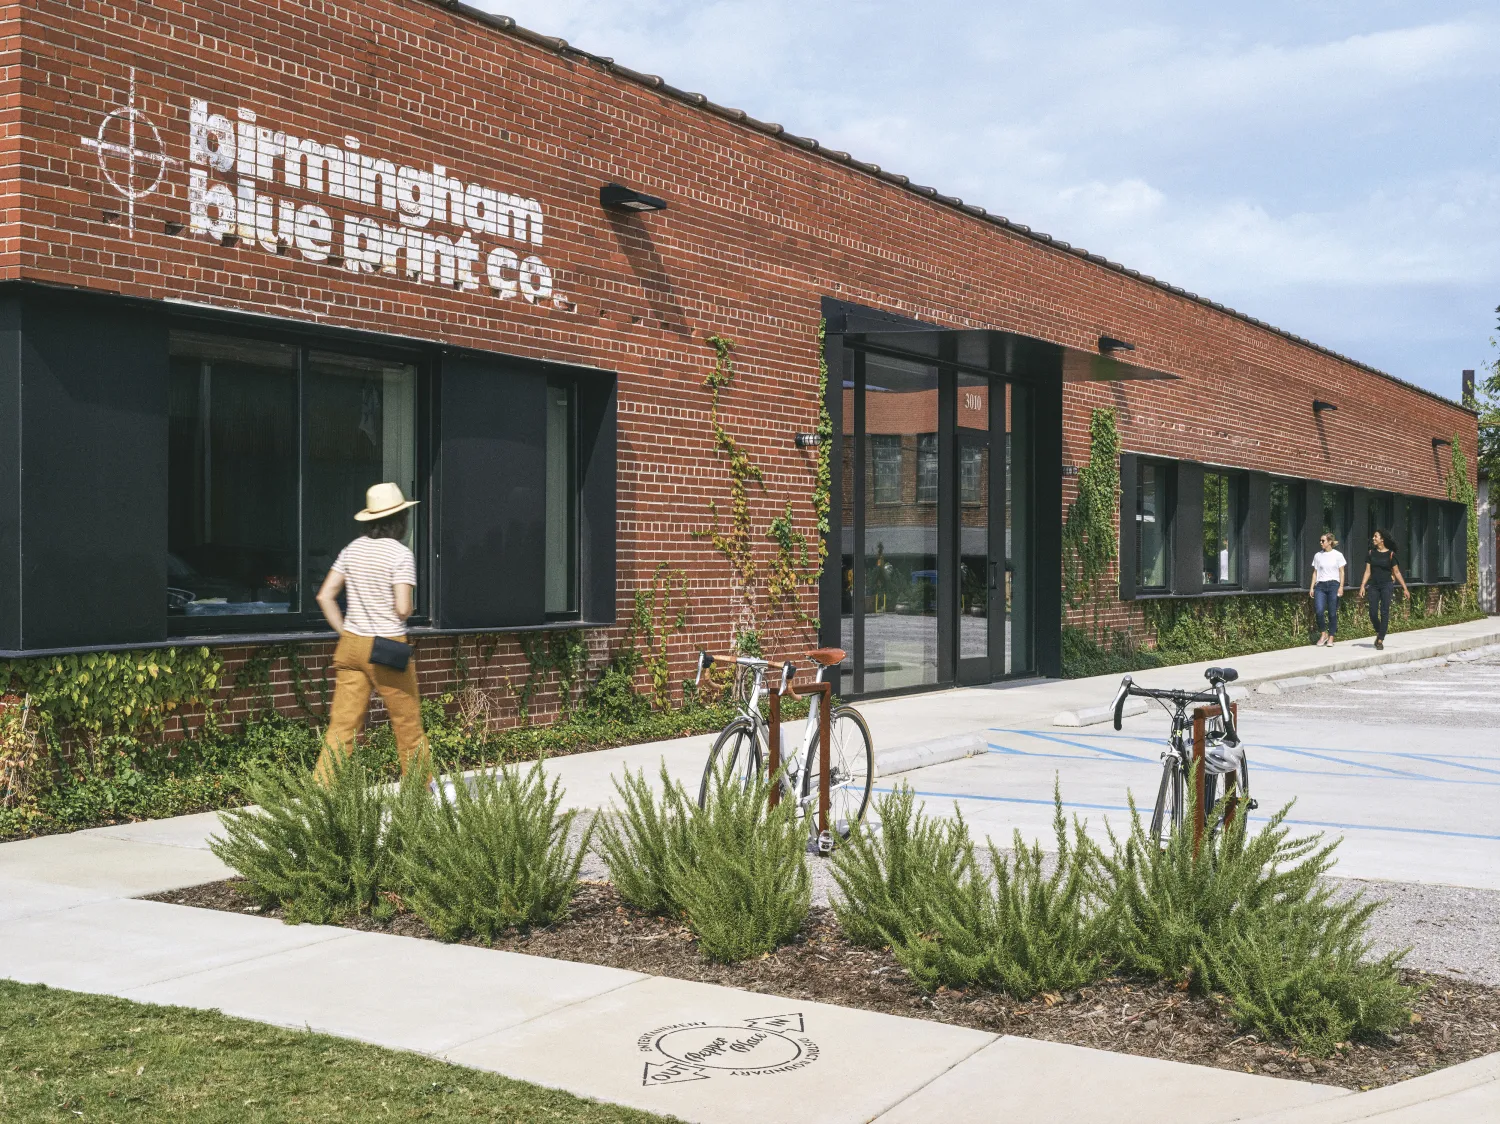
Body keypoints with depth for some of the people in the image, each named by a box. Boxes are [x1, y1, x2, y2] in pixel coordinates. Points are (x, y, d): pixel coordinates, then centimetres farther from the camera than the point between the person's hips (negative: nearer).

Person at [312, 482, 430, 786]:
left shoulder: (353, 549, 8)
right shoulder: (401, 554, -11)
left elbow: (325, 595, 7)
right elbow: (403, 609, -17)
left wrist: (345, 632, 11)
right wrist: (405, 613, 5)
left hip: (351, 646, 5)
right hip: (387, 647, -5)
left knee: (342, 726, 4)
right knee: (408, 723, 10)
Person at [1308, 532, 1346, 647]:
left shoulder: (1337, 555, 3)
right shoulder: (1318, 556, 12)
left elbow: (1341, 572, 3)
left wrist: (1341, 587, -6)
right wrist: (1312, 587, 7)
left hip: (1333, 585, -2)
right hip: (1320, 586, 2)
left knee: (1332, 613, -2)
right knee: (1319, 611, -14)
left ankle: (1331, 638, 7)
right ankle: (1324, 634, 5)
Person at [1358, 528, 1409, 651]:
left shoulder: (1390, 554, -3)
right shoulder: (1371, 553, 6)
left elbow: (1397, 572, 1)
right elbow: (1367, 571, 8)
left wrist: (1405, 588, 0)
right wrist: (1362, 586, -2)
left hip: (1386, 585, -3)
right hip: (1374, 585, 3)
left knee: (1384, 612, -6)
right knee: (1373, 613, -2)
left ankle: (1380, 640, -2)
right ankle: (1378, 633, 23)